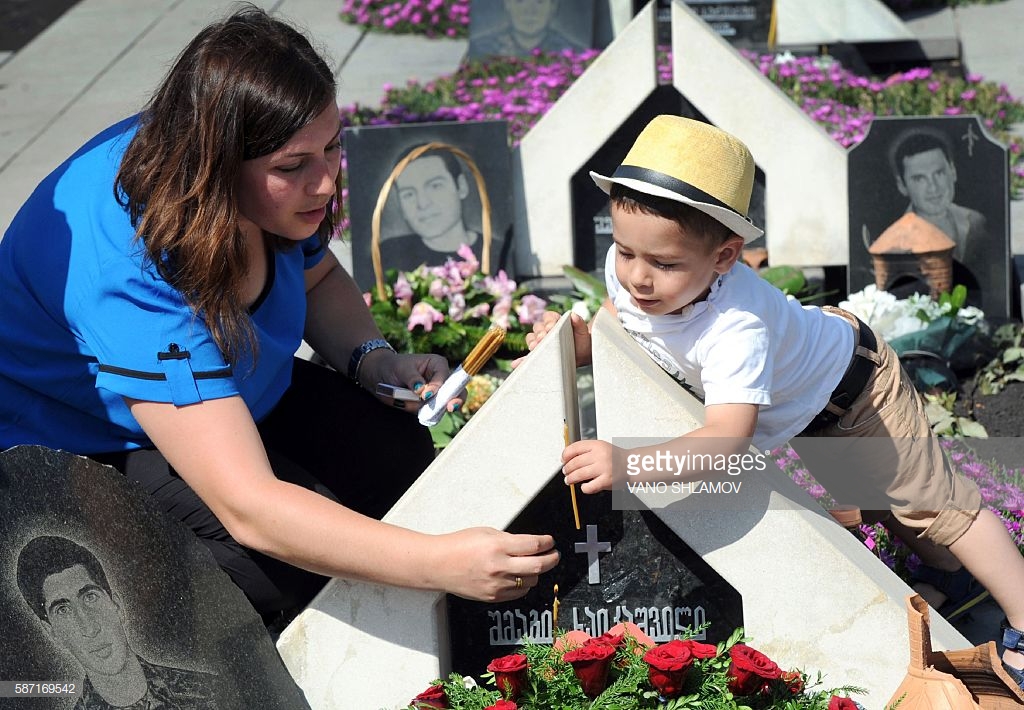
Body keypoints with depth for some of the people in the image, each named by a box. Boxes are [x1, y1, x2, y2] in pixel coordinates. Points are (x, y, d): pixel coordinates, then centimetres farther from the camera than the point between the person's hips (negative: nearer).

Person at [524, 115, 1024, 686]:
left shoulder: (735, 324, -50)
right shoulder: (626, 274, -29)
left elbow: (729, 438, -61)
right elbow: (615, 328, -5)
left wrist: (628, 465, -74)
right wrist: (573, 342, -27)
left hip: (850, 381, -8)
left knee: (925, 496, -3)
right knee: (865, 494, 23)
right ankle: (954, 577, 46)